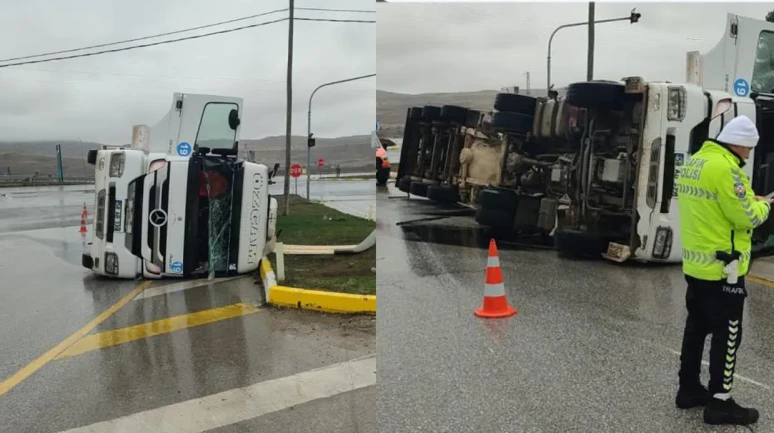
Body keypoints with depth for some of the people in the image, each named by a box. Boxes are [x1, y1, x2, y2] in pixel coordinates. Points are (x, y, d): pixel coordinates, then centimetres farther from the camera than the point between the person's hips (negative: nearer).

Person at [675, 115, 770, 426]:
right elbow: (747, 218, -18)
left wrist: (748, 200, 11)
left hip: (696, 263, 9)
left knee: (697, 327, 17)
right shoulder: (725, 168, -20)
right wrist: (763, 205, 2)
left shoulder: (694, 162, 9)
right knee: (727, 334, 1)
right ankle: (720, 403, 8)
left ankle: (689, 389, 27)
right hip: (721, 268, -9)